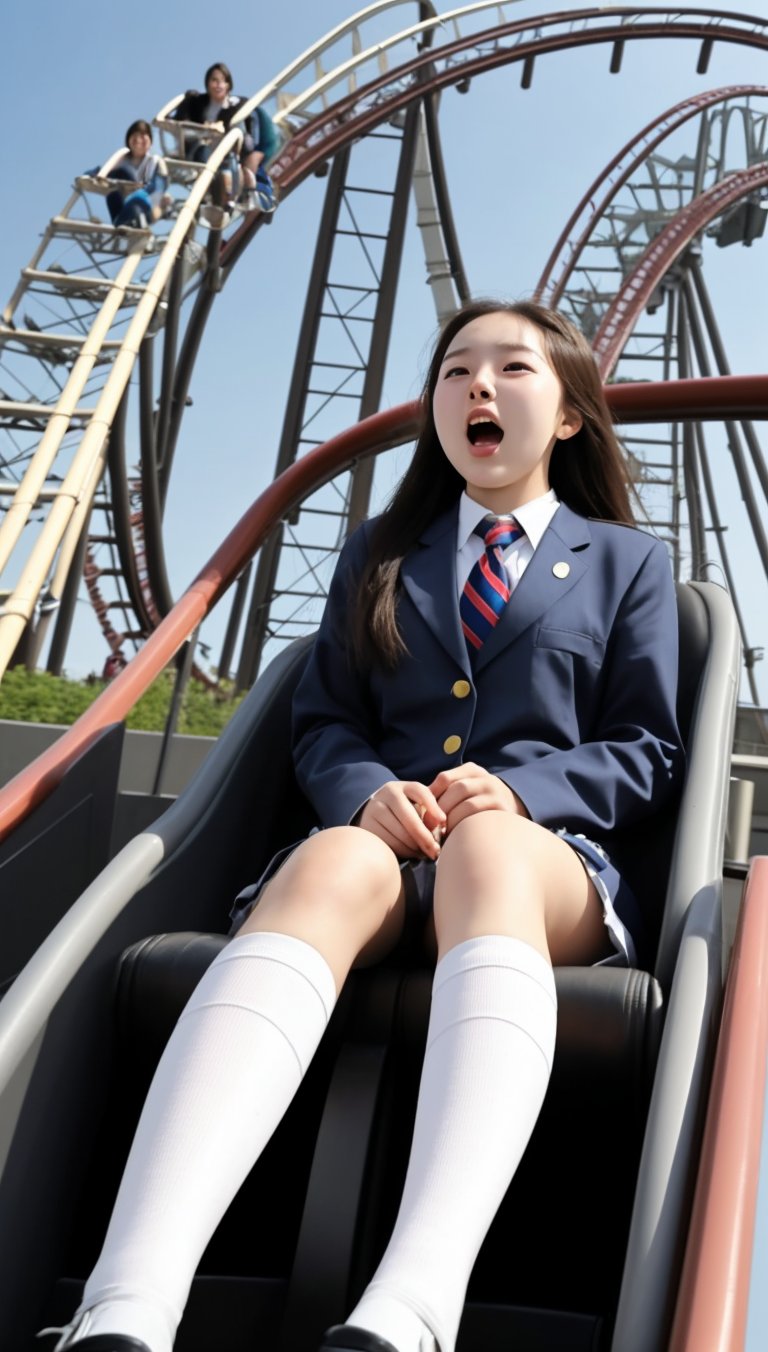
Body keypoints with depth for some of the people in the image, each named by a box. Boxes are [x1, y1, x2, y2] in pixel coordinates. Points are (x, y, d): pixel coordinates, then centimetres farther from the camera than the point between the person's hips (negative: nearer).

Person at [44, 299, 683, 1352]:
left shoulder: (629, 563, 20)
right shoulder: (377, 553, 24)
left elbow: (649, 752, 10)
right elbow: (321, 723, 15)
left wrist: (521, 788, -11)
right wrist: (367, 791, -10)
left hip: (546, 853, 0)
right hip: (383, 835, 1)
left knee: (487, 849, -38)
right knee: (334, 865, -36)